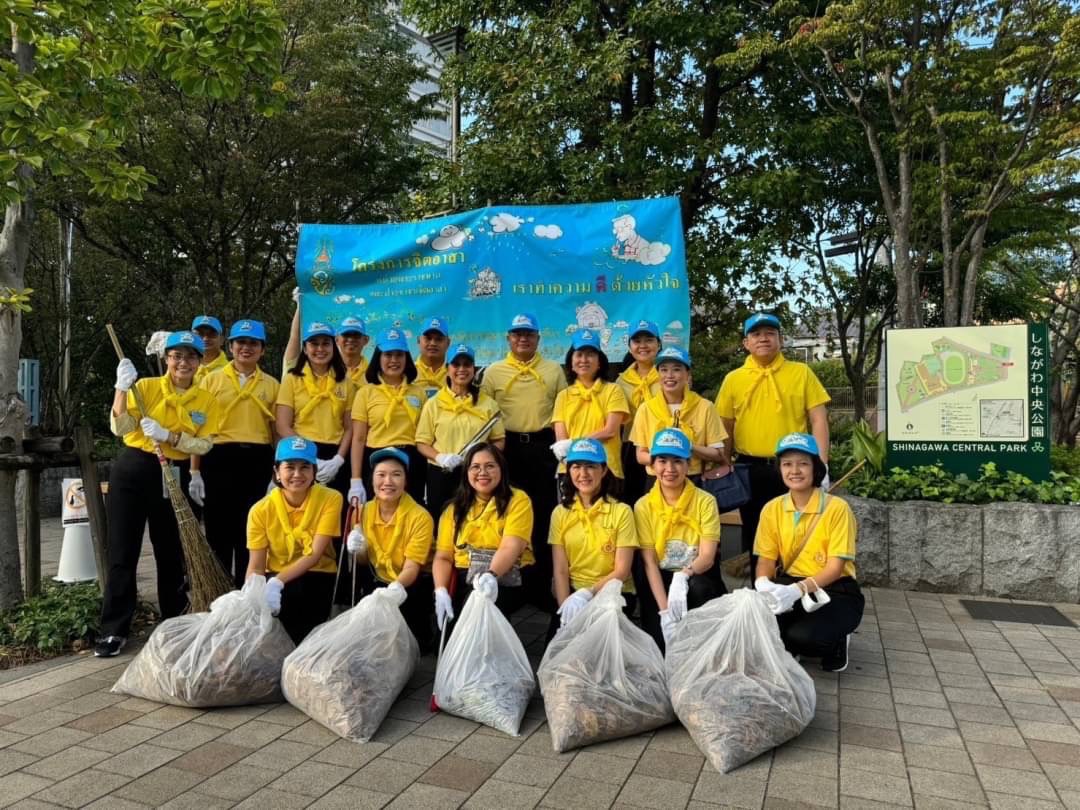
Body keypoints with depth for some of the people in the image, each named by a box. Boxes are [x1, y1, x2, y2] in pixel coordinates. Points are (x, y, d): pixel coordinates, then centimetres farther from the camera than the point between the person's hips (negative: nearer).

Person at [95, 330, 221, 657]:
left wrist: (168, 436, -19)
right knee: (122, 550, 0)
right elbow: (120, 428, -11)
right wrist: (122, 388, -22)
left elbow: (204, 444, -6)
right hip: (132, 469, -1)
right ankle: (114, 630, 10)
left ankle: (175, 623, 27)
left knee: (171, 552, 11)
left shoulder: (207, 400, 3)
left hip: (174, 476, 2)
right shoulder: (146, 386, -2)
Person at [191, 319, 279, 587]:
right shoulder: (212, 379, 6)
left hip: (258, 462, 1)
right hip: (219, 459, -1)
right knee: (218, 529, 3)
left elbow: (277, 431, 10)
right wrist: (195, 472, -2)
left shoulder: (271, 385, 10)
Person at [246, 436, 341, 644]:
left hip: (318, 577, -1)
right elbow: (255, 567, -9)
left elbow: (314, 555, -19)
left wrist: (277, 582, -33)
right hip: (276, 577, 1)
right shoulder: (261, 510, -10)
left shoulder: (330, 499, -15)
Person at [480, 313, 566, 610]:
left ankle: (541, 587, 15)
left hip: (543, 447, 0)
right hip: (508, 447, 0)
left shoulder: (554, 370, 9)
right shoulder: (494, 371, 7)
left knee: (543, 516, 5)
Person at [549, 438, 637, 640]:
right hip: (573, 592, 2)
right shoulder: (560, 512, 4)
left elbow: (622, 571, -8)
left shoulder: (621, 511, -5)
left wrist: (586, 594, -22)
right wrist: (565, 605, -19)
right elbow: (560, 570, -1)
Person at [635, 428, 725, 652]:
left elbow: (708, 556, -14)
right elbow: (649, 562, -8)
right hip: (660, 581, 0)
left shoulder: (705, 501, -6)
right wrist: (664, 611, -21)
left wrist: (684, 575, -37)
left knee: (698, 586, -35)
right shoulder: (643, 506, -4)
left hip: (697, 579, 0)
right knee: (660, 641, -23)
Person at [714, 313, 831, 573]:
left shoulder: (801, 372, 2)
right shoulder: (733, 379, 5)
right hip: (750, 470, 2)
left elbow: (819, 420, -1)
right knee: (755, 538, 12)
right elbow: (725, 429, 9)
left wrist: (821, 466, -9)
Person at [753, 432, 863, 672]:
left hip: (834, 592, -3)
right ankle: (786, 647, 8)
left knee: (803, 636, -32)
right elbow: (766, 559, 2)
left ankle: (837, 641, 5)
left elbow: (835, 567, -15)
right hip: (790, 587, 3)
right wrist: (763, 583, -22)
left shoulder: (837, 508, -12)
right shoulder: (772, 509, 1)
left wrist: (798, 589, -32)